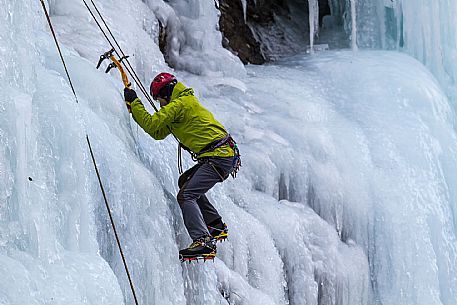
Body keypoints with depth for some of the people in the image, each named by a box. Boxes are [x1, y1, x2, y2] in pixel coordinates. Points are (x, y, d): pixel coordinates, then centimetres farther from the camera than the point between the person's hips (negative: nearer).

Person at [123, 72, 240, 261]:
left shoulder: (179, 104, -7)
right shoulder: (186, 101, 24)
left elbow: (151, 124, -13)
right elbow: (158, 133, 27)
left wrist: (134, 102, -3)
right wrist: (135, 109, 23)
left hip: (219, 158, -11)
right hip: (226, 156, 11)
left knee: (186, 195, -16)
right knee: (186, 182, 26)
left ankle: (203, 242, -29)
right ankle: (217, 227, 24)